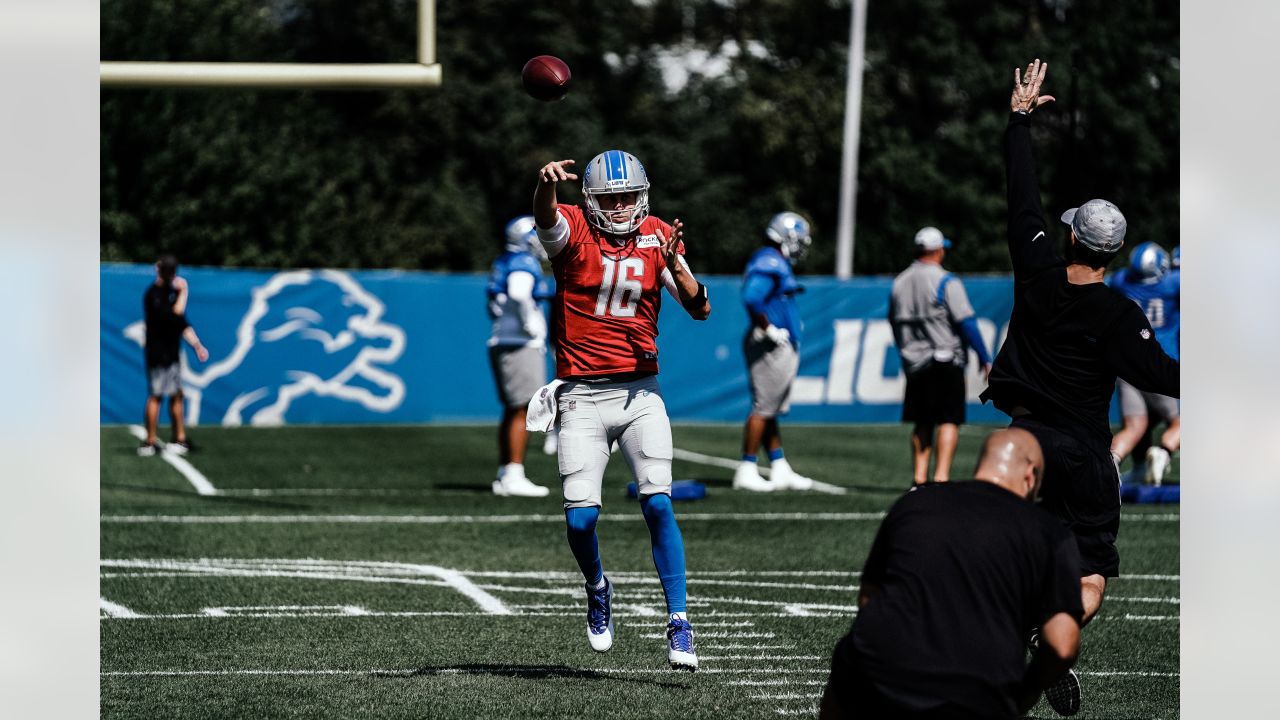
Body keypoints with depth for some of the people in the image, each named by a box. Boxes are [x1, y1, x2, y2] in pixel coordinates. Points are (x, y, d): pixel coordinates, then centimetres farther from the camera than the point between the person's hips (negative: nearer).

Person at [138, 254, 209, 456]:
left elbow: (182, 323, 18)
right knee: (155, 396, -6)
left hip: (172, 354, 9)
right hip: (158, 354, -9)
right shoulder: (153, 295, -14)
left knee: (176, 395, 12)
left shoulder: (172, 291, 13)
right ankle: (150, 442, -4)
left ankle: (180, 439, 18)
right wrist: (183, 293, -16)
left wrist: (197, 345, 13)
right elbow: (175, 315, -24)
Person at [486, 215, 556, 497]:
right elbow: (519, 295, -29)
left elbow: (494, 309, 23)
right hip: (520, 344, -10)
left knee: (512, 411, 13)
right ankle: (514, 476, -13)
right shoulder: (525, 264, -11)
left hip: (501, 343, 10)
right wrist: (531, 326, -20)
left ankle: (504, 475, 15)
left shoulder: (503, 263, 18)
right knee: (523, 410, -9)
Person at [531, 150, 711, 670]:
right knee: (580, 517, -6)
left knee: (658, 505, -12)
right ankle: (597, 589, 27)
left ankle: (679, 623, -6)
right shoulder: (573, 231, -5)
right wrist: (547, 182, -52)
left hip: (640, 393, 1)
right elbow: (545, 216, -29)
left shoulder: (658, 238, 3)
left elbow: (700, 310, -2)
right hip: (582, 397, -1)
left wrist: (675, 267, -21)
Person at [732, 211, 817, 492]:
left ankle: (780, 470, 18)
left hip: (779, 348, 11)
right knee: (763, 409, -6)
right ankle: (746, 471, -3)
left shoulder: (774, 263, 17)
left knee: (770, 410, 13)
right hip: (771, 349, -11)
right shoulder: (770, 264, -15)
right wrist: (770, 330, -20)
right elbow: (751, 299, -28)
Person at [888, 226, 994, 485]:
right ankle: (941, 475, -13)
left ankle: (919, 476, 8)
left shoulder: (899, 283, 8)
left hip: (914, 363, 6)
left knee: (922, 424, 12)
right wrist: (985, 359, -8)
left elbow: (895, 325, 17)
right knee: (949, 421, -3)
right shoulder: (946, 282, -11)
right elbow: (966, 322, -14)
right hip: (946, 363, -6)